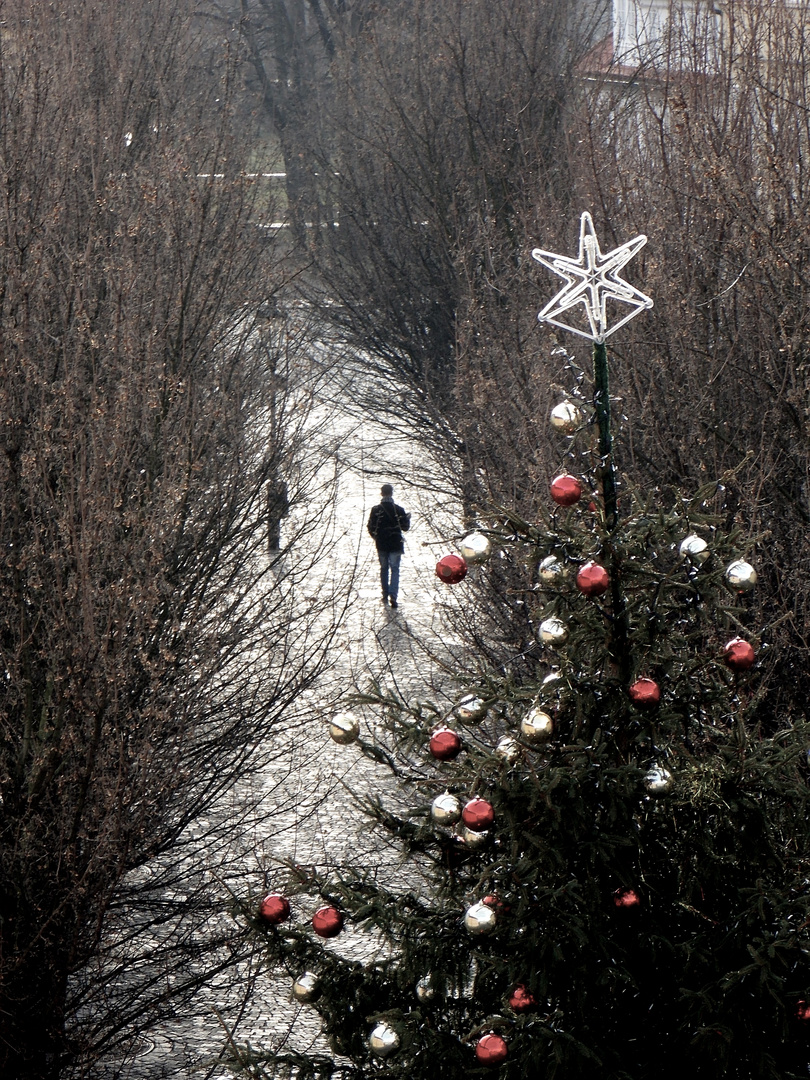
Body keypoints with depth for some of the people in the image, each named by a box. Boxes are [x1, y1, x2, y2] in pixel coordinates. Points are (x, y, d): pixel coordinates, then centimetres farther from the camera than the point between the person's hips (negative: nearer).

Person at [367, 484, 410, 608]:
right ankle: (393, 595, -18)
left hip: (381, 545, 1)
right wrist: (407, 518, 20)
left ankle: (385, 596, 19)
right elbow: (405, 527, 0)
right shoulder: (399, 510, -8)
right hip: (395, 544, -1)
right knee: (395, 569, 0)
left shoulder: (375, 510, -5)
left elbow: (371, 528, -2)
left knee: (384, 569, 16)